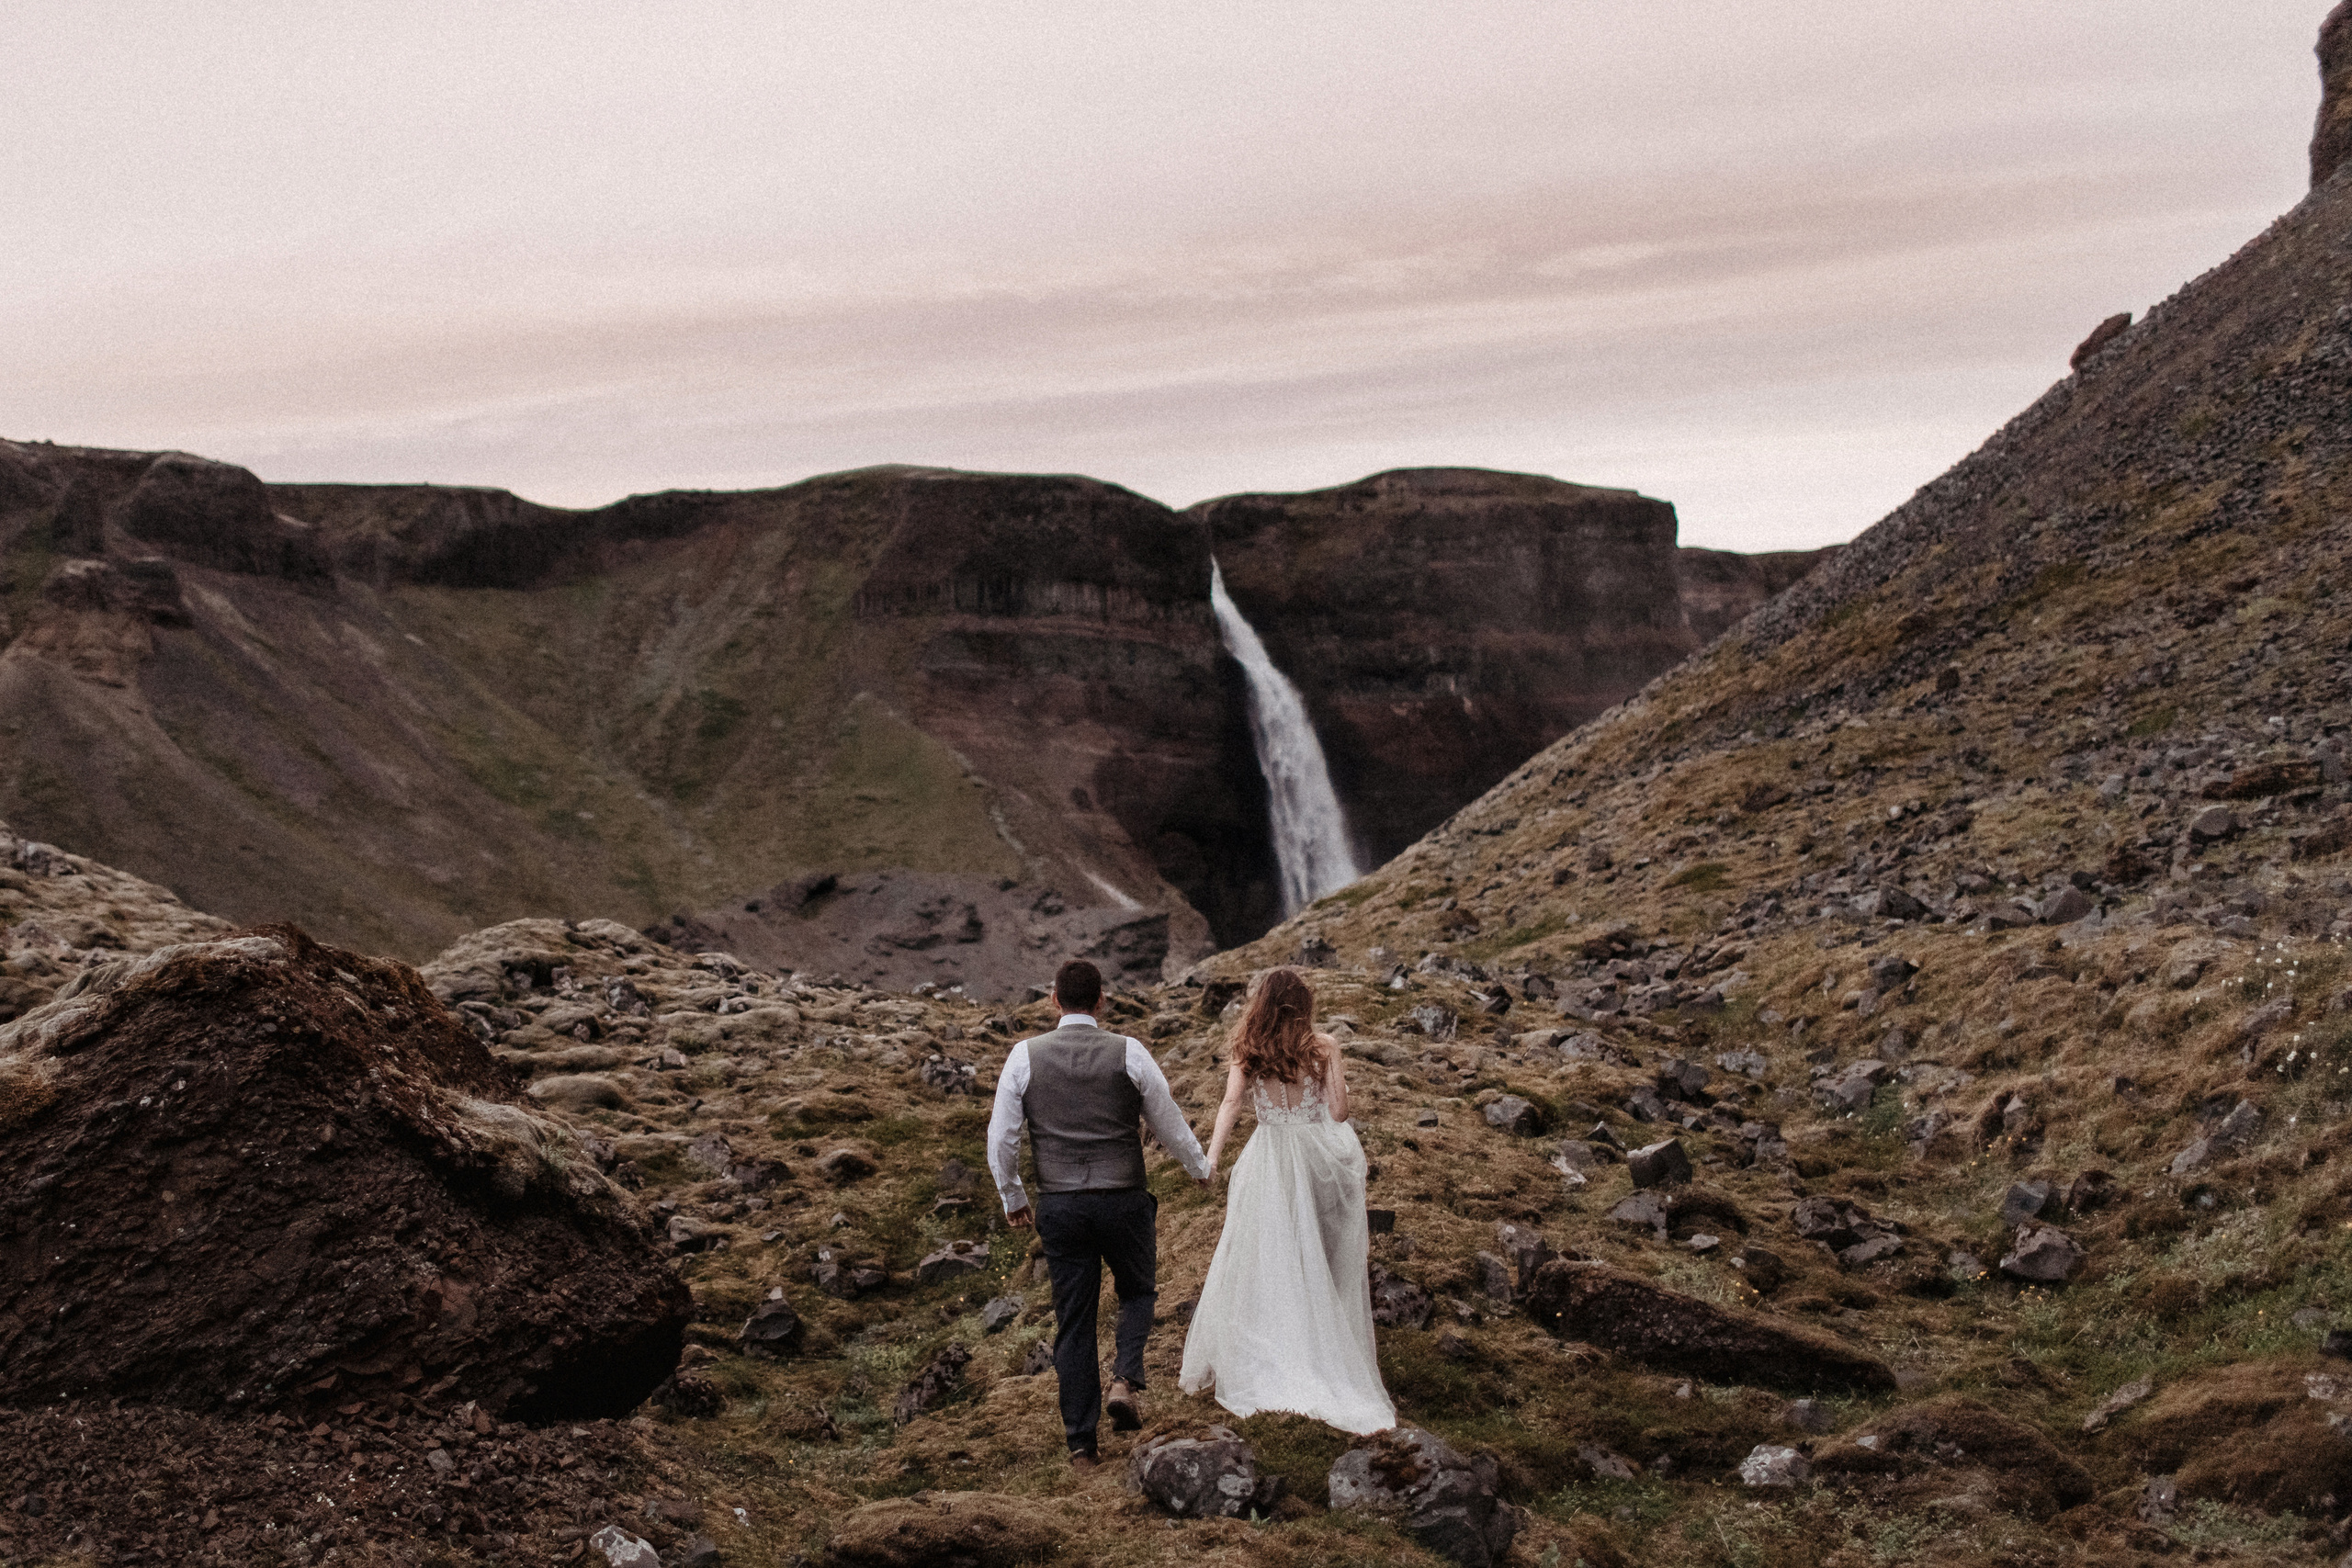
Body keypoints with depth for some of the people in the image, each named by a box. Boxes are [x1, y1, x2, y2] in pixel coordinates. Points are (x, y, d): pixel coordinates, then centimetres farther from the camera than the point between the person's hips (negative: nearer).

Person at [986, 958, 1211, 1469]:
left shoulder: (1025, 1056, 0)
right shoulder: (1129, 1053, -3)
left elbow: (1001, 1136, 2)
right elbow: (1168, 1121, 6)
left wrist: (1013, 1197, 16)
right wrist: (1199, 1166, 24)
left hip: (1059, 1206, 1)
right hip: (1124, 1199, -1)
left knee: (1073, 1321, 9)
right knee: (1137, 1293, 21)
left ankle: (1081, 1442, 9)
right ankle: (1125, 1380, -5)